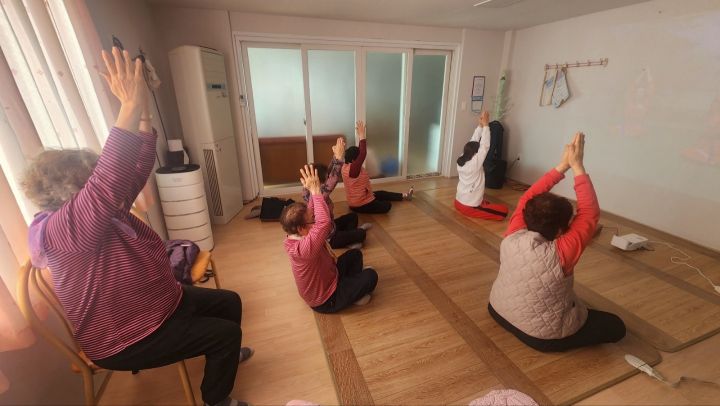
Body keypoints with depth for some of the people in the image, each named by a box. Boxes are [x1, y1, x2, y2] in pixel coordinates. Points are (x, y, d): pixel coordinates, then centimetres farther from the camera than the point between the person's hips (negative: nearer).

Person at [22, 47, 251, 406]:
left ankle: (221, 356, 41)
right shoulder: (55, 231, -29)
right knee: (226, 333, -11)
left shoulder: (107, 212, -2)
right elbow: (107, 185, -46)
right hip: (126, 340, -8)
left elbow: (136, 171, -4)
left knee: (230, 302, 12)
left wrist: (144, 114, -17)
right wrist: (130, 107, -48)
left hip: (160, 302, 9)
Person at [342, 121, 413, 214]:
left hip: (357, 201, 11)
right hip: (360, 205, -11)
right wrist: (362, 135, -35)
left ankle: (404, 196, 42)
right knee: (387, 205, -3)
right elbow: (363, 153, -40)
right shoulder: (352, 169, -31)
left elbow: (360, 152, 3)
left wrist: (360, 136, -6)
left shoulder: (347, 166, -2)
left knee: (382, 193, 25)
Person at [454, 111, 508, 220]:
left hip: (458, 203, 9)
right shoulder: (475, 163, -21)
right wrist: (485, 125, -10)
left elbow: (473, 142, 5)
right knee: (504, 210, -3)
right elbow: (485, 146, -15)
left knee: (482, 199, 37)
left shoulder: (460, 161, -2)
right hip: (469, 208, -9)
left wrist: (480, 126, 3)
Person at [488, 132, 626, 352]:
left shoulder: (512, 237, -21)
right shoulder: (559, 254, -31)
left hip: (498, 311, 5)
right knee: (615, 326, 13)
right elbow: (590, 212, -22)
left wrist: (562, 165, -12)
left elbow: (528, 198, -10)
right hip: (541, 337, -4)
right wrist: (577, 165, -20)